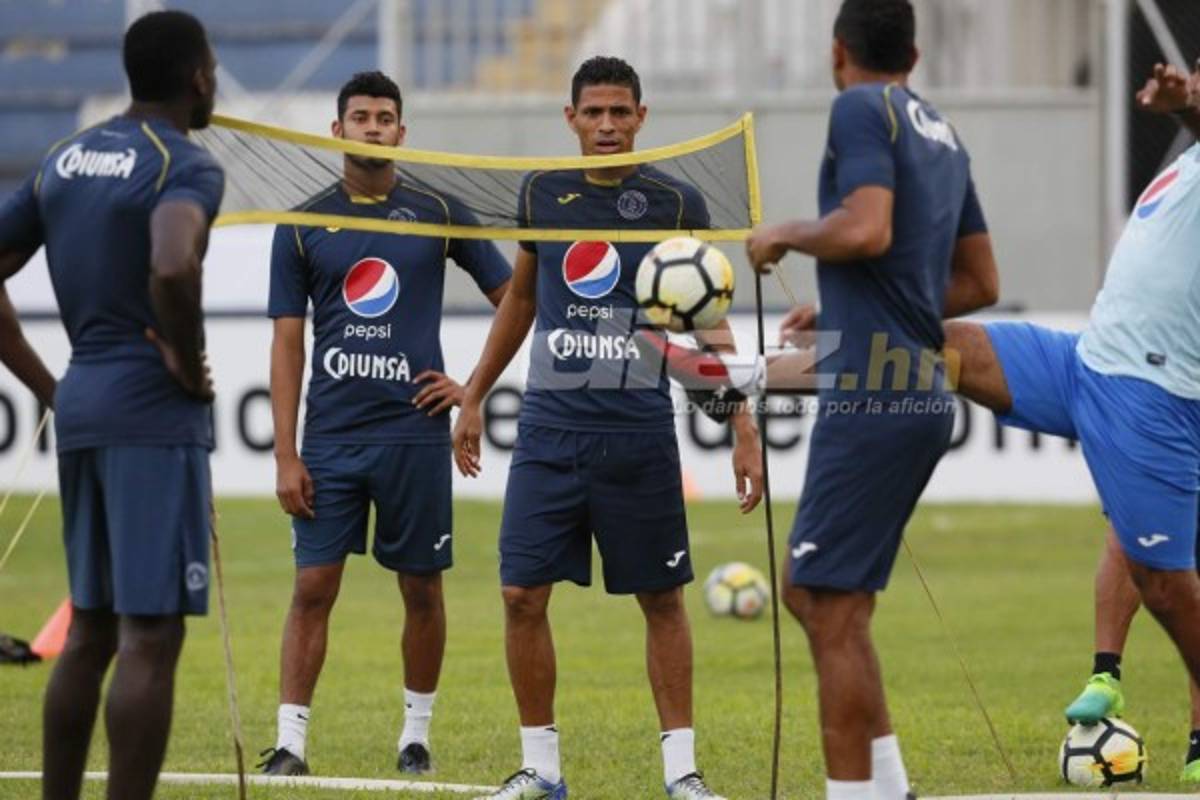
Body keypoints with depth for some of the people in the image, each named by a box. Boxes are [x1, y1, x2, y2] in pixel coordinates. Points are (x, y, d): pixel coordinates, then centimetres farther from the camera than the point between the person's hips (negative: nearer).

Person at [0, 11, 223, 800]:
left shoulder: (64, 158, 13)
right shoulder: (186, 166, -11)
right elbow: (172, 267, -32)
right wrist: (189, 362, -16)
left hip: (80, 404, 8)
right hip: (155, 413, -8)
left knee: (91, 629, 16)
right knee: (151, 636, -7)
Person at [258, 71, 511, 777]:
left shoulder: (439, 215, 3)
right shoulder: (303, 226, 4)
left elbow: (513, 298, 11)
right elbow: (288, 344, 4)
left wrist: (474, 385, 2)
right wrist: (285, 457, -2)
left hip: (415, 431, 0)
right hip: (330, 436, 0)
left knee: (422, 589, 6)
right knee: (313, 588, -4)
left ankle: (417, 734, 19)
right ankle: (290, 742, -3)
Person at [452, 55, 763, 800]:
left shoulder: (677, 203, -3)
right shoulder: (543, 194, 6)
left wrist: (744, 432, -5)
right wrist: (474, 396, 20)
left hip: (637, 432, -2)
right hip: (549, 427, 2)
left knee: (662, 598, 4)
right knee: (523, 595, -3)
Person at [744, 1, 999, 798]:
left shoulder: (862, 108, -7)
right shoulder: (942, 135, 18)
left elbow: (866, 229, -23)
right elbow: (979, 283, 23)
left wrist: (786, 236, -4)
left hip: (873, 396, -9)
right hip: (922, 394, 9)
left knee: (834, 610, -6)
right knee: (810, 590, 17)